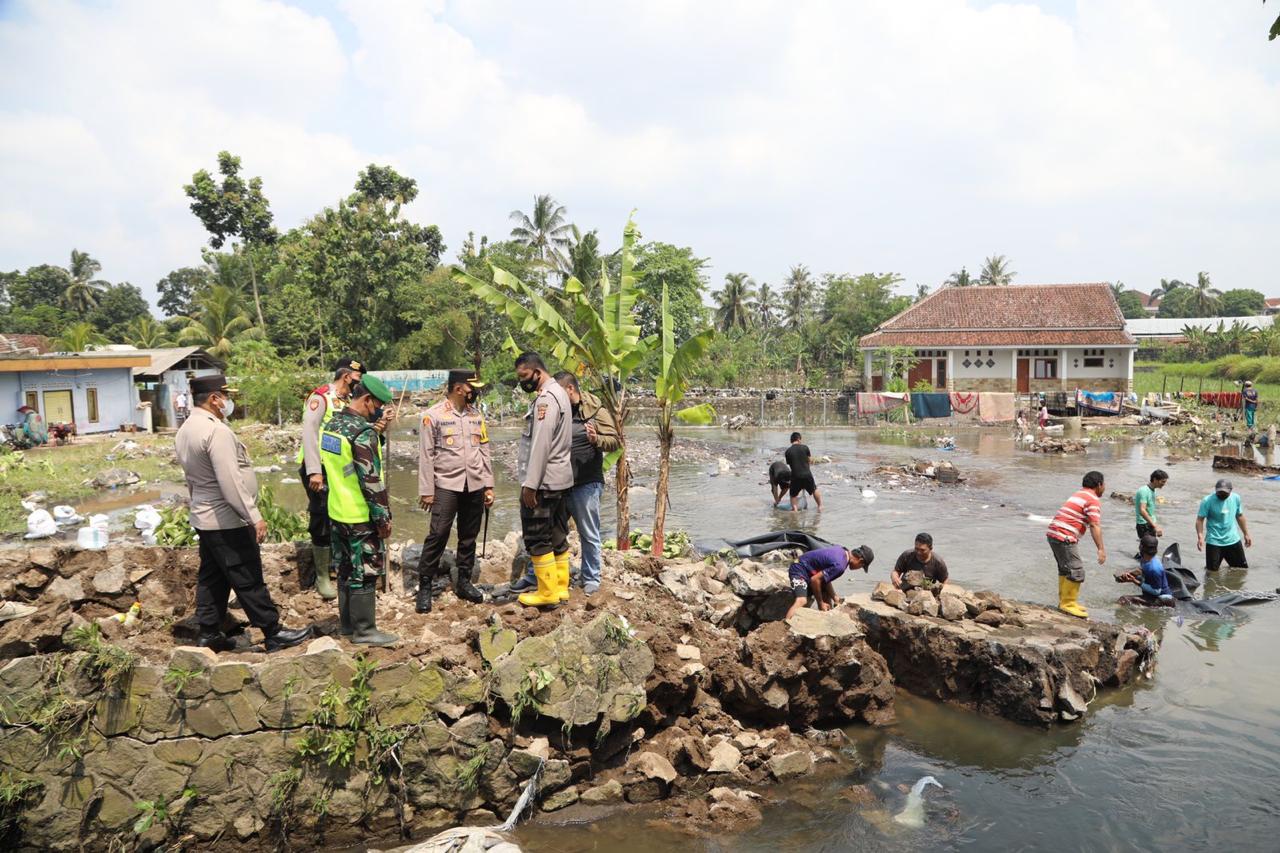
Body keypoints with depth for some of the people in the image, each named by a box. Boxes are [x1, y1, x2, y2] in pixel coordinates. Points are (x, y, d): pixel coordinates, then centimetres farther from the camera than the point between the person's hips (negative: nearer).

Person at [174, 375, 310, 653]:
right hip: (228, 521, -10)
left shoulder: (185, 430, 10)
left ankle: (209, 635, 23)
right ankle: (273, 633, 4)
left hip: (204, 518, 10)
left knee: (211, 578, 16)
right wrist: (254, 517, -23)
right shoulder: (217, 431, -21)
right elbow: (231, 482, -26)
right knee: (249, 580, -3)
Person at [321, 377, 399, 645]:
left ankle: (347, 622, 29)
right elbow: (372, 481, -21)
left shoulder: (330, 424, 6)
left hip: (336, 512, 8)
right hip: (360, 517, -8)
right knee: (364, 573, 2)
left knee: (345, 570, 18)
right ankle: (364, 630, 10)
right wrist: (384, 517, -14)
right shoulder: (363, 433, -21)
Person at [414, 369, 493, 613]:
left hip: (474, 486, 5)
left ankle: (464, 581, 23)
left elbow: (484, 452, 13)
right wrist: (426, 491, -8)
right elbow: (426, 455, -6)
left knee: (469, 536, 11)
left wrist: (488, 485, 9)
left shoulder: (476, 415, 10)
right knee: (438, 534, -8)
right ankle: (424, 586, 2)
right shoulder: (434, 416, -5)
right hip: (446, 485, -5)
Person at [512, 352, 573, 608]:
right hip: (560, 478, 10)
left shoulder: (546, 397, -17)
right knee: (557, 536, 13)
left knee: (537, 539, -2)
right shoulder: (558, 392, 15)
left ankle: (548, 593, 3)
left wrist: (530, 484, -21)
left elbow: (540, 445, -22)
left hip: (543, 481, -10)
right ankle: (560, 587, 19)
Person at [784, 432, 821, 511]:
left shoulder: (788, 451, 0)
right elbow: (810, 460, 8)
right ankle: (820, 505, 29)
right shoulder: (805, 447, -2)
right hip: (807, 474, 1)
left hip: (796, 476, 0)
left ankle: (794, 507, -3)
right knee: (814, 490, 26)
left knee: (793, 494, 17)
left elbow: (789, 464, 8)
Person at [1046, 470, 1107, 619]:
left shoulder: (1079, 495, 20)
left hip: (1054, 534, 10)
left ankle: (1065, 601, 27)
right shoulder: (1093, 500, -8)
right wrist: (1101, 549, -20)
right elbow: (1095, 526, -18)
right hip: (1065, 538, -10)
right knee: (1076, 572, -5)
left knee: (1065, 570, 20)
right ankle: (1067, 604, 1)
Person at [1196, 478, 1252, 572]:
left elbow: (1240, 516, 15)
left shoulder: (1236, 498, 1)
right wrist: (1200, 537, -29)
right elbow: (1200, 520, -16)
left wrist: (1246, 534, 17)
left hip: (1233, 540, 4)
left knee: (1243, 568, 12)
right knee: (1212, 570, -1)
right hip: (1214, 542, -4)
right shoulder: (1207, 501, -13)